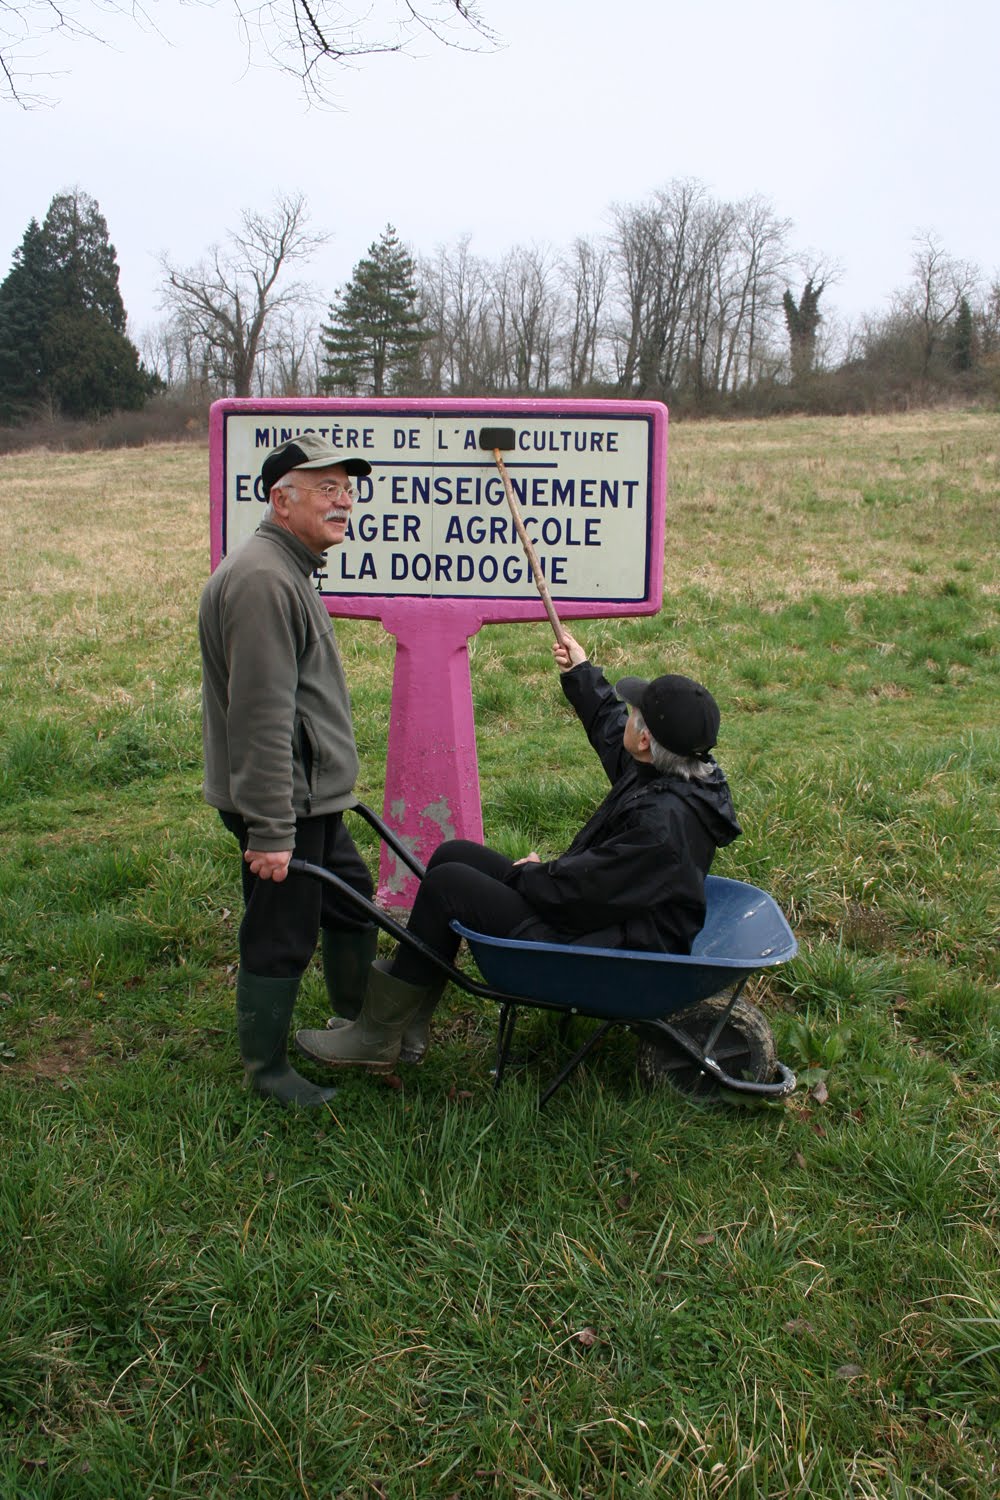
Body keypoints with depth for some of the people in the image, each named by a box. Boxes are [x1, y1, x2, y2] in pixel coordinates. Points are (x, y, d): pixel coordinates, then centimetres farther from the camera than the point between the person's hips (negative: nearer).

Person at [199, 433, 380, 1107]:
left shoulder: (290, 569, 14)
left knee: (352, 902, 22)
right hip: (282, 803, -11)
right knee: (281, 938, 3)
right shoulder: (261, 579, -22)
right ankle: (267, 1068, 22)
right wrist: (270, 830, -26)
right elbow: (261, 716, -26)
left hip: (313, 798, 11)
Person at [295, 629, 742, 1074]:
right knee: (453, 855, 6)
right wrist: (580, 673, 30)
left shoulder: (662, 822, -30)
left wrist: (528, 874, -7)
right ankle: (408, 1026, 11)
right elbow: (609, 728, 21)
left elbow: (580, 889, -26)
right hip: (604, 910, 11)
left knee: (447, 884, -14)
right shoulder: (673, 771, 0)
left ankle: (377, 1038, 1)